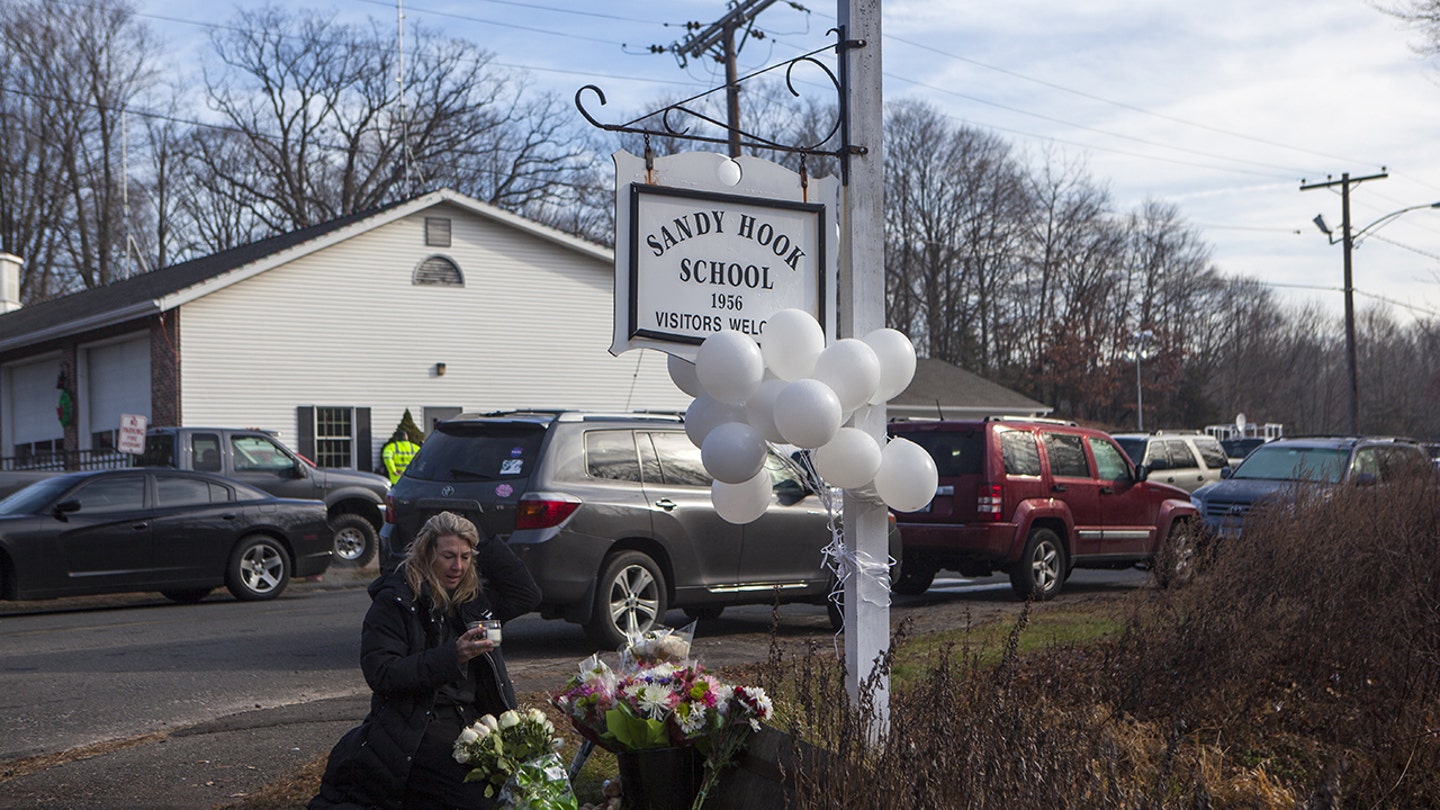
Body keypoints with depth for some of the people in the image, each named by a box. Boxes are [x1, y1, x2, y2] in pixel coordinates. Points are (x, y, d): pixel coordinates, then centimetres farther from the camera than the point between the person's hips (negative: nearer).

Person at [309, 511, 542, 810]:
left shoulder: (470, 599, 15)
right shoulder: (393, 602, -4)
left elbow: (528, 596, 19)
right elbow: (381, 675, -14)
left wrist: (487, 546, 10)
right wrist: (451, 656, -23)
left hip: (470, 718, 6)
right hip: (417, 726, -6)